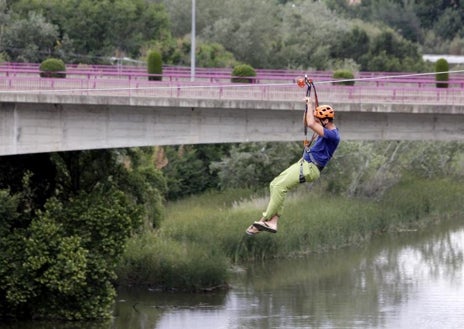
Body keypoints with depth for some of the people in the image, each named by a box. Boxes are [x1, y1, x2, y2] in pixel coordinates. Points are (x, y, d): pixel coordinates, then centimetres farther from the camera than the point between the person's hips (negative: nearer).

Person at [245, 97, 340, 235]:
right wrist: (308, 106, 11)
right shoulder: (327, 130, 13)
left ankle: (265, 220, -14)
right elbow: (307, 123, 26)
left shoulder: (333, 135, -18)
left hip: (310, 168, -10)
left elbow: (311, 124, -29)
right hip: (303, 163, 10)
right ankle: (273, 222, -2)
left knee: (280, 186, -18)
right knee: (275, 184, 5)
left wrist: (311, 105, -16)